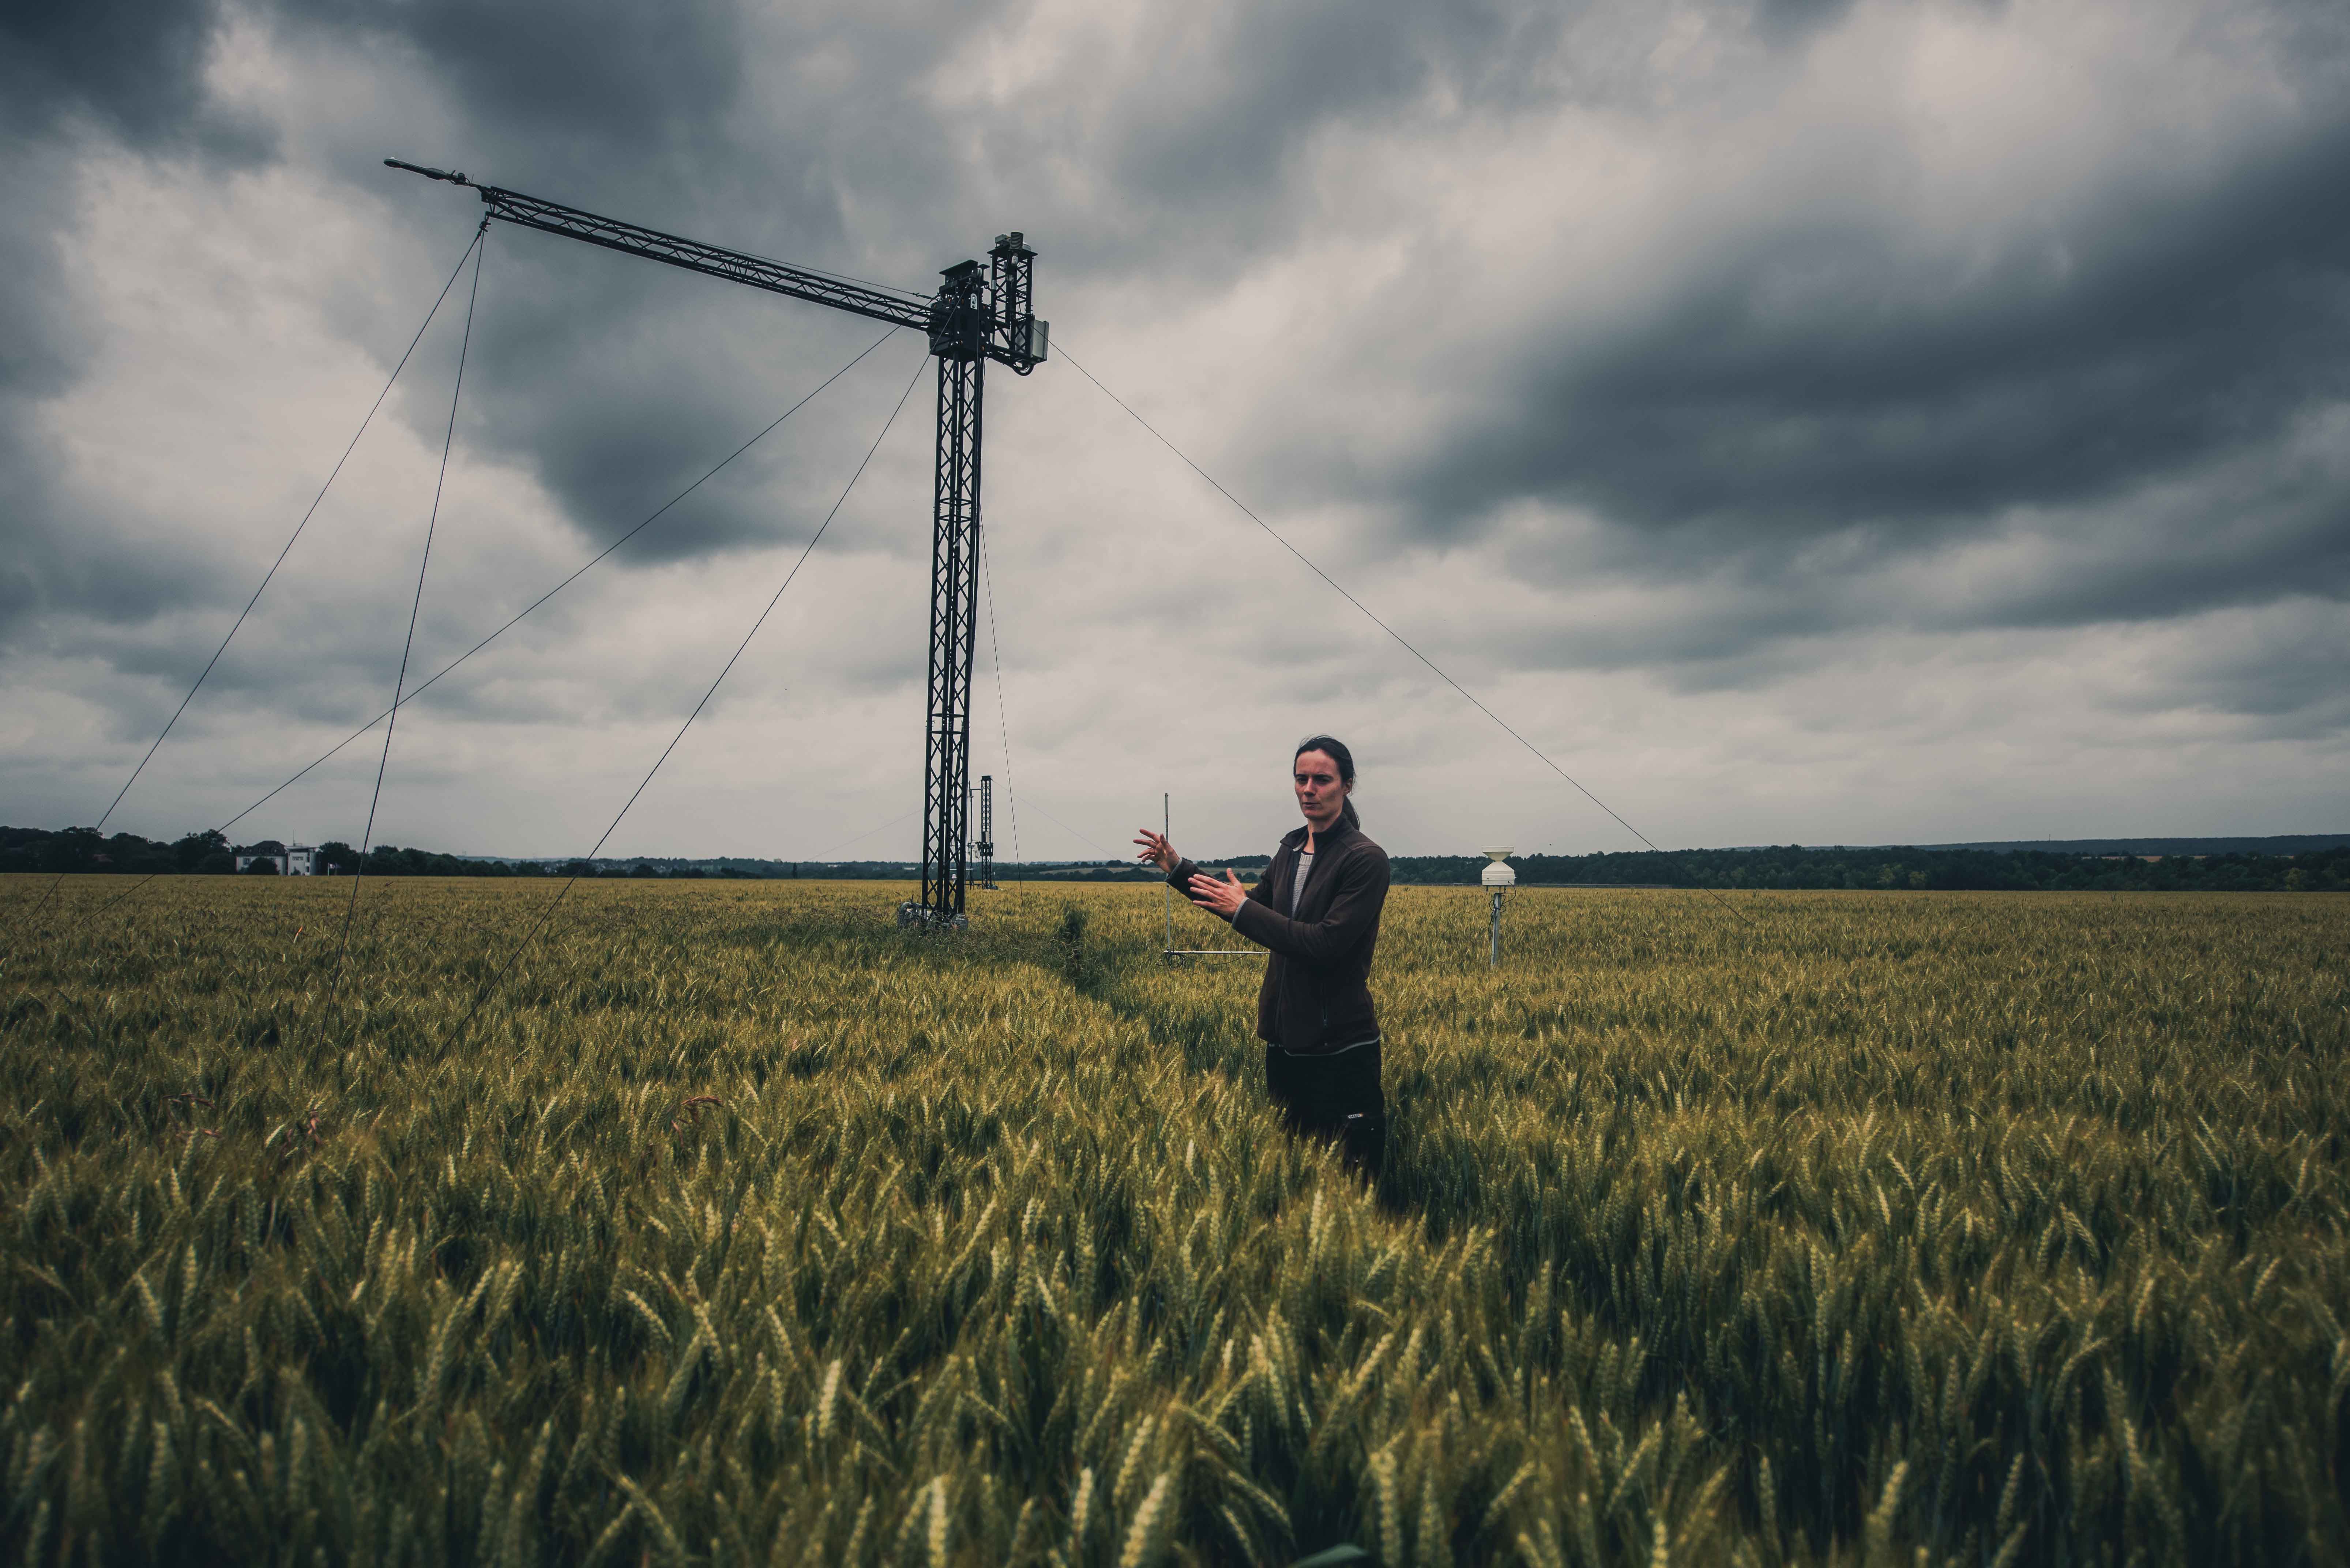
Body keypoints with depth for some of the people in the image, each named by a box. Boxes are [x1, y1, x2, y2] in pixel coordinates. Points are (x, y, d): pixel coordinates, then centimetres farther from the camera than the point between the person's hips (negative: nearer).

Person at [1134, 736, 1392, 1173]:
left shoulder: (1366, 859, -16)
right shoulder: (1292, 848, 8)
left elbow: (1325, 945, -23)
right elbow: (1255, 910, 19)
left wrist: (1243, 909, -20)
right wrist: (1178, 868, 12)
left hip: (1342, 1050, -7)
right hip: (1286, 1039, 8)